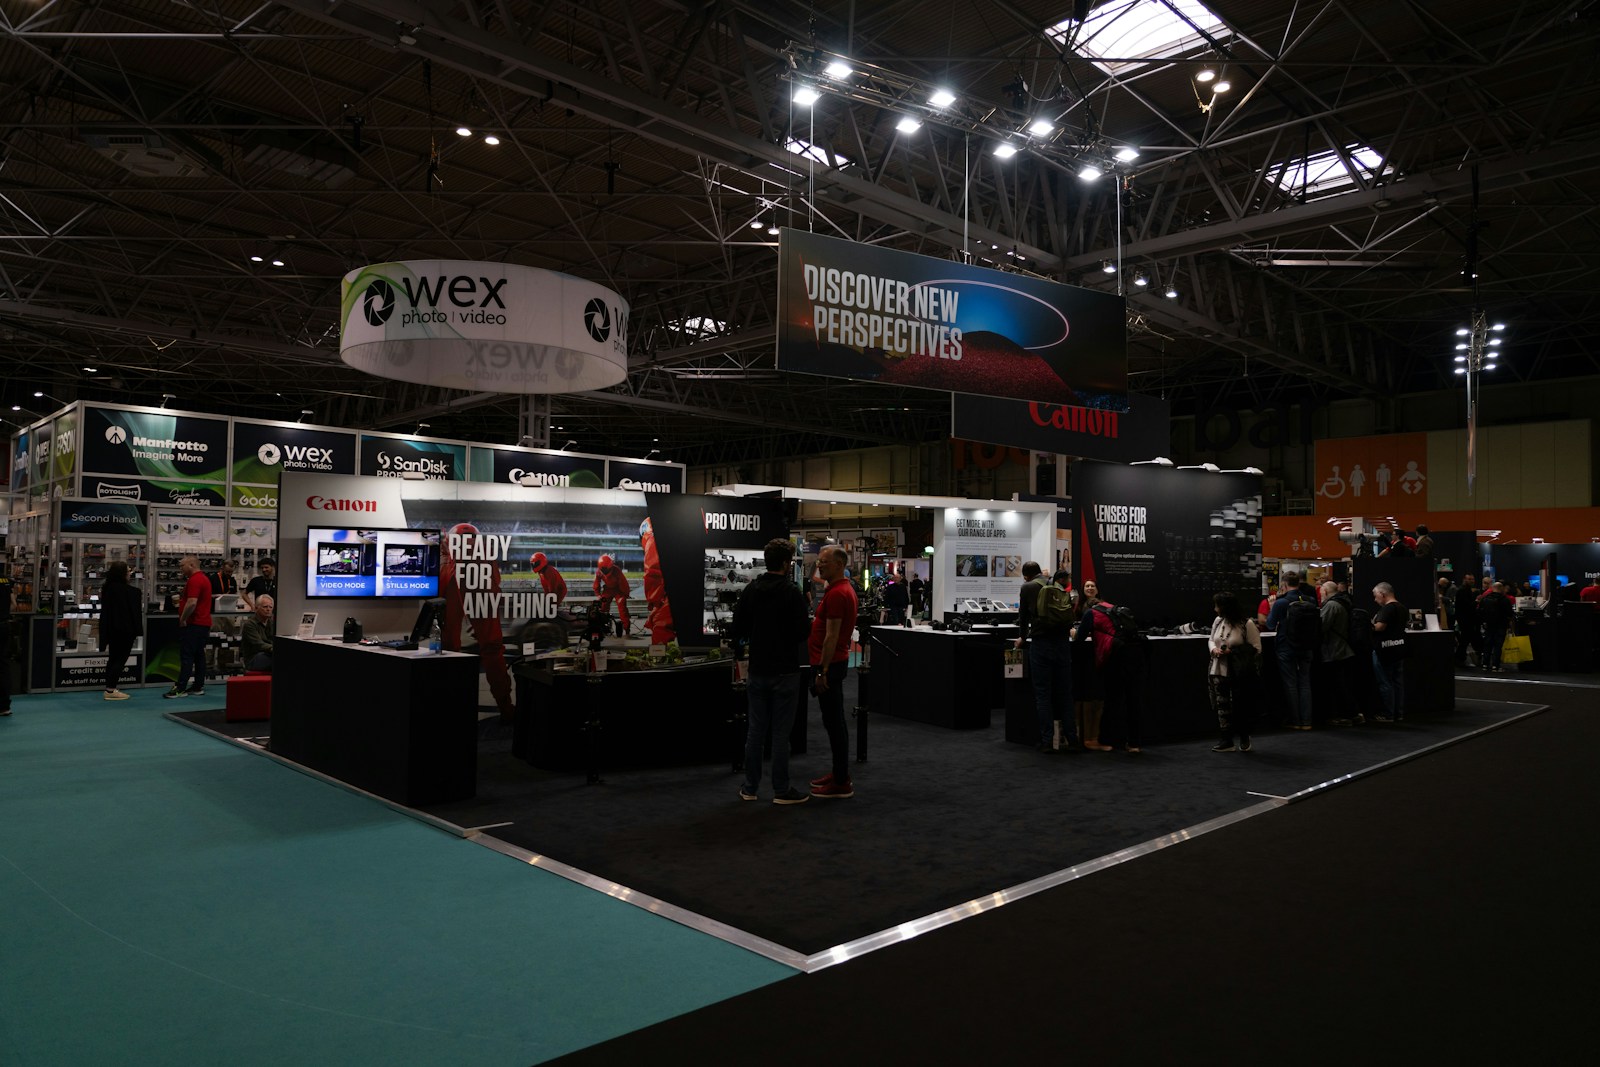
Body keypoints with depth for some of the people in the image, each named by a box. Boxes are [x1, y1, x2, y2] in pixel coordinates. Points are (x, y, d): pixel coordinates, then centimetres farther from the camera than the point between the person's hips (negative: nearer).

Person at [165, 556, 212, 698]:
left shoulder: (194, 580, -16)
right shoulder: (204, 579, 17)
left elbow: (192, 603, -25)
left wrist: (183, 619, -15)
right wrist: (181, 600, 19)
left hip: (193, 624, -10)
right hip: (203, 623, 10)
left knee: (186, 656, -8)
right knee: (199, 655, 10)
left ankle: (180, 688, -7)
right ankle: (198, 687, 12)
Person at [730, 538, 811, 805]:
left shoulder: (749, 591, 4)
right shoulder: (792, 593, -14)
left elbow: (737, 630, 5)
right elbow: (802, 632, -15)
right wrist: (805, 620, 6)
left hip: (757, 671, 5)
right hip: (784, 673, -5)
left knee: (756, 730, 11)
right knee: (781, 732, 0)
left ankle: (750, 787, 17)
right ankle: (781, 790, 7)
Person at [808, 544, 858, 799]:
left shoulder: (837, 594, -19)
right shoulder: (841, 588, 15)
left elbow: (831, 636, -22)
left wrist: (822, 671, -21)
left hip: (829, 665, -11)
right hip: (832, 662, 11)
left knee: (834, 722, -5)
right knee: (834, 721, 15)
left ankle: (841, 784, 0)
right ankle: (840, 773, 23)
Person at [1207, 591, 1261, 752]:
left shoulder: (1247, 624, -12)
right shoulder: (1217, 621, 6)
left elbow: (1256, 648, -8)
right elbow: (1211, 640, 19)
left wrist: (1233, 652, -18)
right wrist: (1214, 649, -4)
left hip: (1239, 674, -5)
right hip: (1218, 671, 5)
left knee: (1240, 706, 6)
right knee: (1222, 705, 6)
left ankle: (1244, 738, 25)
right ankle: (1227, 740, 15)